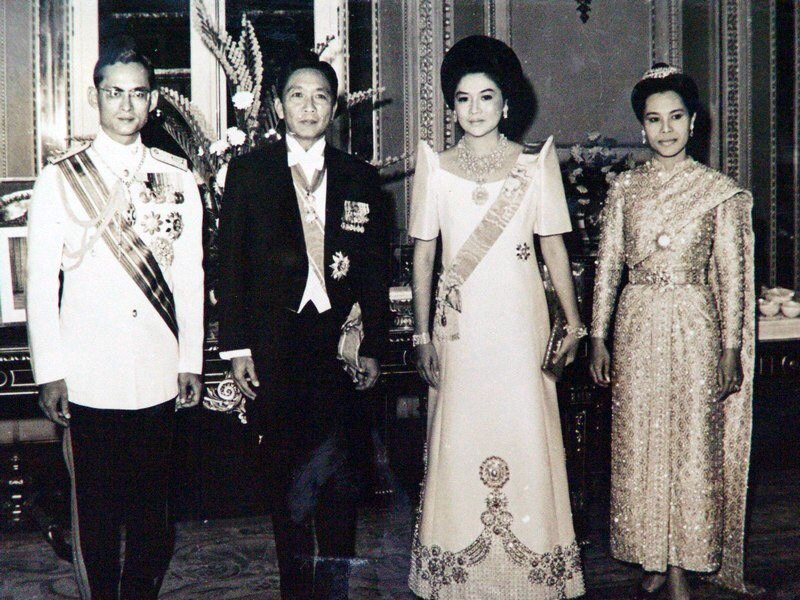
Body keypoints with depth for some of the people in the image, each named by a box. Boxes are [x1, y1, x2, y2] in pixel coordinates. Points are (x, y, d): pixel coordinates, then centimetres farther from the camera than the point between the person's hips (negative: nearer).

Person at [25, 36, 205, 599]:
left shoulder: (177, 178, 6)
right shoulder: (59, 179, -1)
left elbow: (190, 275, 8)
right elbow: (41, 282, -1)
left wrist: (191, 360, 7)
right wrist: (50, 371, -5)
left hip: (157, 373, 2)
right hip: (88, 376, -2)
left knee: (152, 504, 10)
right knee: (96, 505, 6)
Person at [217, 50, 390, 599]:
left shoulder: (362, 178, 9)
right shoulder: (249, 173, 6)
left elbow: (376, 271, 8)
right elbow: (232, 263, 3)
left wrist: (373, 347, 2)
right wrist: (238, 346, -3)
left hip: (341, 342, 1)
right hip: (276, 344, 0)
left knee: (339, 473, 2)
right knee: (288, 472, 6)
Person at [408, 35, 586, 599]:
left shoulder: (536, 164, 6)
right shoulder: (437, 167, 6)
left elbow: (554, 245, 6)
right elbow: (423, 254, 7)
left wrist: (573, 319, -2)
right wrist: (422, 334, 1)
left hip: (520, 321, 0)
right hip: (460, 325, 1)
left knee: (525, 439, -1)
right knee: (459, 440, 2)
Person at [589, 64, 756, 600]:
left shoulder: (718, 191, 0)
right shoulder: (626, 189, 6)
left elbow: (731, 275, 0)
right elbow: (608, 265, 7)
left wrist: (731, 348, -3)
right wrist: (599, 337, 4)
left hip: (694, 325, -2)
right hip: (637, 324, 2)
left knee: (691, 445, 0)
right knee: (638, 444, 5)